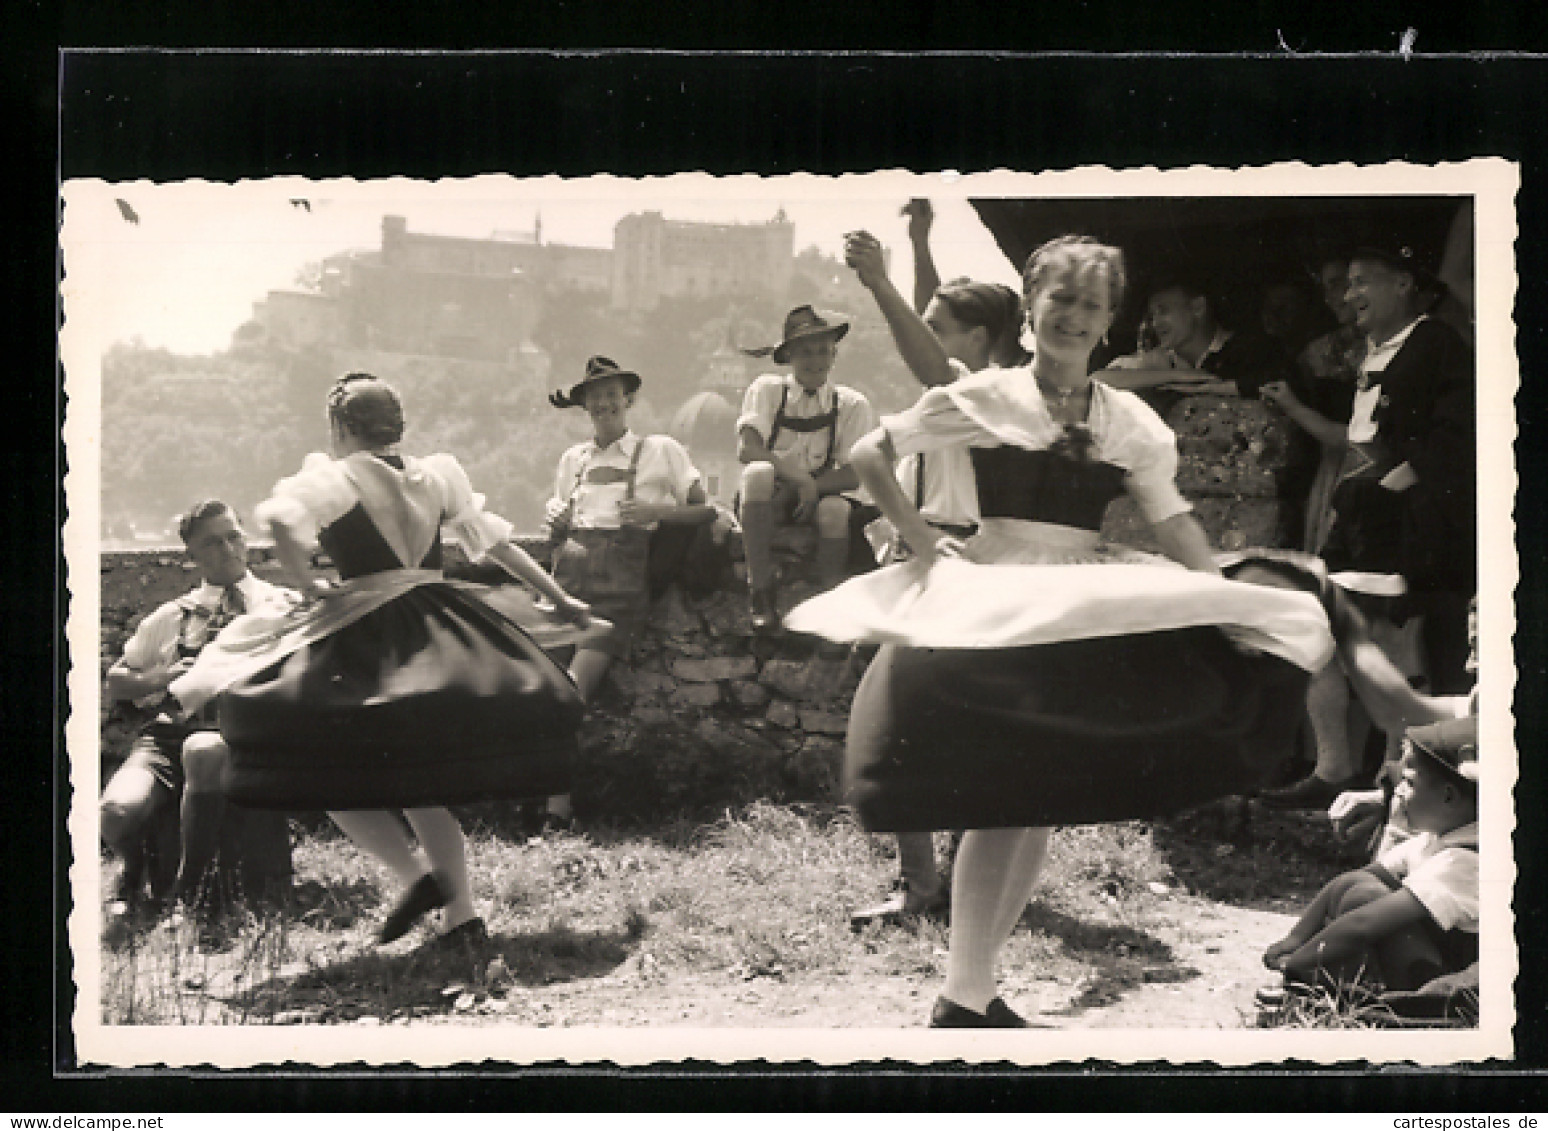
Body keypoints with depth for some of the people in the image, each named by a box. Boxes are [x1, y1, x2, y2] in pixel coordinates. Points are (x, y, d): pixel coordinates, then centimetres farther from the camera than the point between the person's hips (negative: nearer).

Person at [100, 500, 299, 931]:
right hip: (169, 734, 2)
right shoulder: (172, 617, 22)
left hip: (243, 733, -2)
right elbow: (116, 681, 24)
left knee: (204, 751, -41)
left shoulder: (282, 607, 15)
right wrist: (159, 678, 4)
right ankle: (137, 877, 9)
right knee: (118, 810, -31)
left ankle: (191, 887, -17)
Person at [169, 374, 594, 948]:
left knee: (321, 769, 3)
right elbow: (499, 542, 19)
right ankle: (461, 911, 11)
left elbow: (281, 518, -24)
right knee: (419, 782, 16)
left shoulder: (332, 477, -4)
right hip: (445, 636, 6)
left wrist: (308, 584, -10)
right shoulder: (438, 476, 13)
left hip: (367, 640, -6)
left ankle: (417, 874, -9)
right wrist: (561, 600, 27)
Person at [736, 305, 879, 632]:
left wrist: (813, 488, -23)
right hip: (771, 499, 0)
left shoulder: (852, 405, 0)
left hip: (819, 497, 1)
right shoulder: (767, 390, -2)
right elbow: (747, 450, -15)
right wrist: (798, 478, -27)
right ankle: (762, 595, -29)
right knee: (758, 473, -33)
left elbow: (852, 475, -5)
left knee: (836, 510, -34)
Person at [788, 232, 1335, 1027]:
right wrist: (920, 539, -5)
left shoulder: (1130, 423, 10)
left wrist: (1229, 606, -3)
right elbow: (870, 455, 4)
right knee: (1000, 798, -13)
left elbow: (1174, 524, 10)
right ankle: (961, 1002, -7)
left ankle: (977, 983, 16)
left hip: (1085, 619, 5)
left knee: (1046, 802, 4)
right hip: (991, 610, -5)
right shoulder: (987, 400, 1)